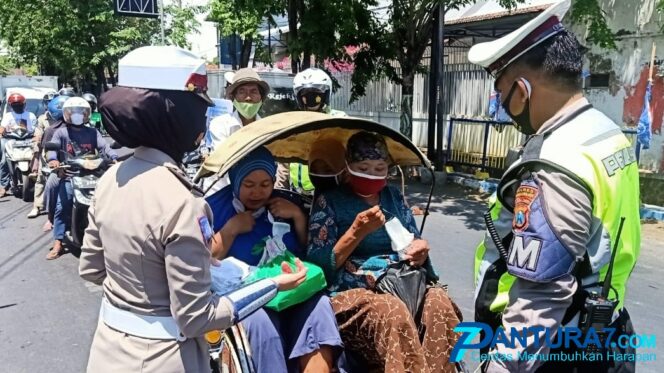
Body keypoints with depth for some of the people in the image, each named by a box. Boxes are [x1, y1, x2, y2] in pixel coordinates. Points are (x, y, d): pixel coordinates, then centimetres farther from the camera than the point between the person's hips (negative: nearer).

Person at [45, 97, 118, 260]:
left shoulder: (93, 133, 11)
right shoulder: (61, 133, 7)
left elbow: (104, 147, -1)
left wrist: (114, 158, -21)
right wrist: (53, 159, -31)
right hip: (69, 176, -1)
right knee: (61, 208, -9)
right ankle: (58, 243, -7)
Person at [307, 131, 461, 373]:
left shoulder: (393, 196, 17)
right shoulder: (329, 200, 2)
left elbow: (414, 241, 21)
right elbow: (319, 265, -5)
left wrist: (420, 250, -4)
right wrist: (357, 231, -17)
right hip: (352, 291, -4)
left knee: (439, 301, -29)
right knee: (393, 312, -37)